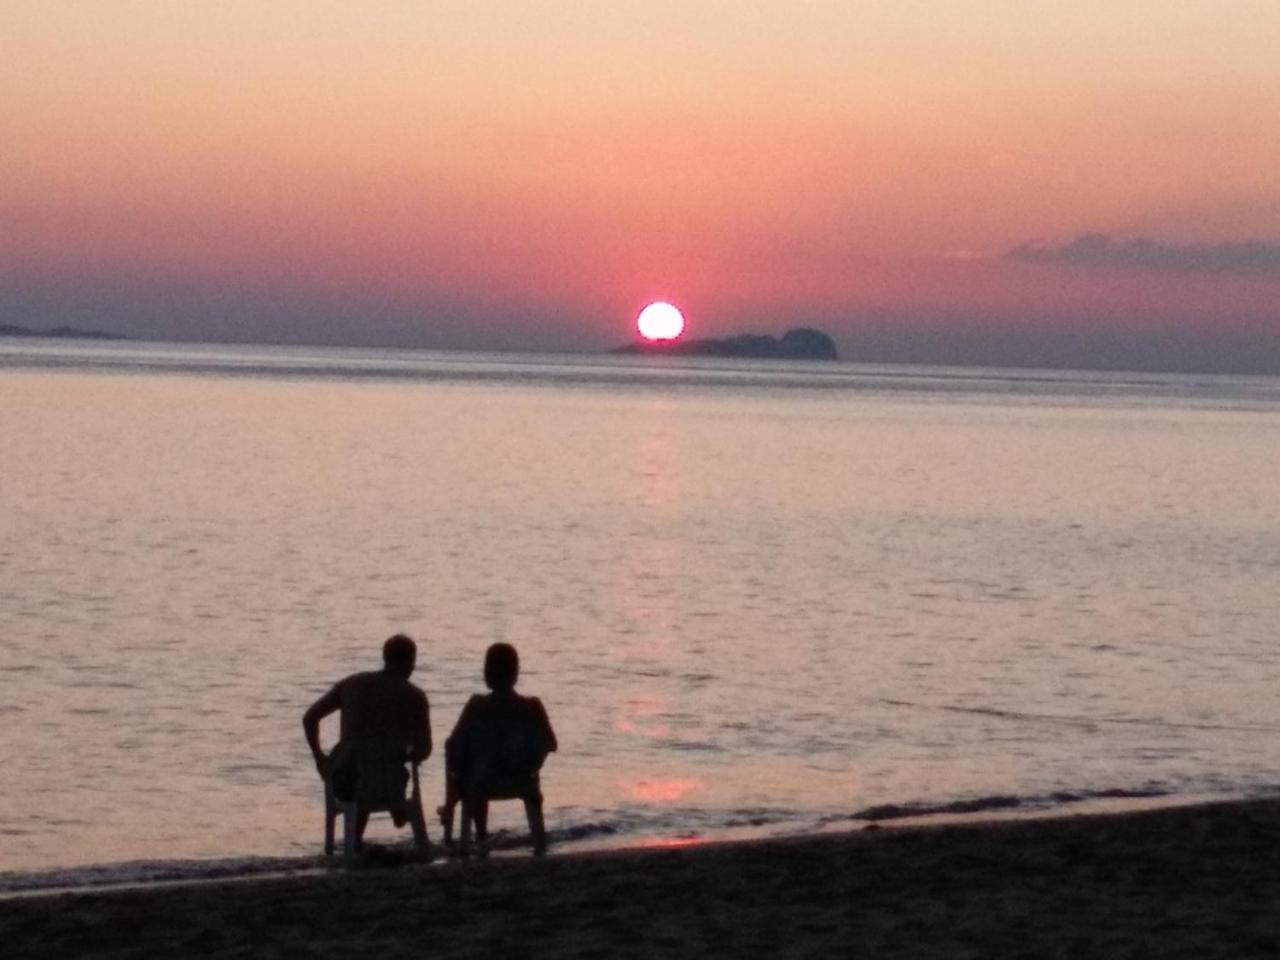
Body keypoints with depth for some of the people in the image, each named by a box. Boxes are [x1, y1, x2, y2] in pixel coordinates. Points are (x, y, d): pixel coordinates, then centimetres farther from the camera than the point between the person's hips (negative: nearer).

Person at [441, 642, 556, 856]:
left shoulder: (477, 706, -15)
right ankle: (539, 840, 44)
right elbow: (550, 744, -1)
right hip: (519, 783, 1)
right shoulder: (532, 707, -12)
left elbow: (454, 745, -10)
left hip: (481, 785, -1)